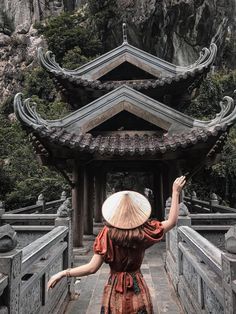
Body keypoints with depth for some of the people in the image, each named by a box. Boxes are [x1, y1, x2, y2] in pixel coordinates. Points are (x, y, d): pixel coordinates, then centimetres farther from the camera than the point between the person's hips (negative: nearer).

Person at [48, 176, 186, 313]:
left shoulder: (108, 234, -21)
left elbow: (92, 268, -19)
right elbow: (172, 222, -8)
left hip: (115, 291, 0)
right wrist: (176, 192, -6)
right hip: (137, 290, 1)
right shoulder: (142, 232, -18)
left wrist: (63, 273, -10)